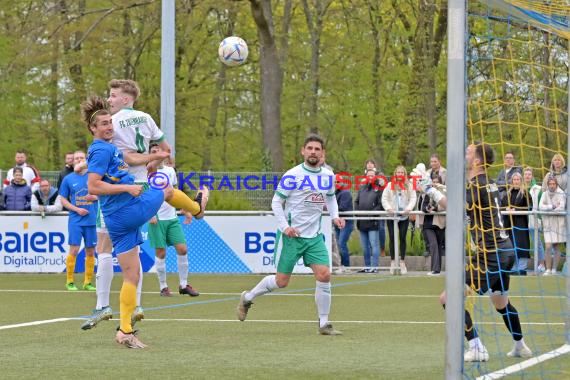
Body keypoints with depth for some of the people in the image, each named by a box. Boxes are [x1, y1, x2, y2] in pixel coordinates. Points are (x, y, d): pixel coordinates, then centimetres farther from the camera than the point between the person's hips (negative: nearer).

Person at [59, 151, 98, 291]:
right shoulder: (68, 179, 4)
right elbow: (63, 200, 5)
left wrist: (95, 197, -11)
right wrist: (77, 209, -9)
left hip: (92, 220, 1)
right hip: (75, 220, -1)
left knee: (90, 252, 4)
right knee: (74, 250, -8)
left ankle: (88, 282, 12)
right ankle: (70, 282, 1)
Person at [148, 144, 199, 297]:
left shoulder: (170, 171, 12)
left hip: (172, 218, 5)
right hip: (156, 219, -5)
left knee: (182, 249, -3)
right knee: (161, 253, -2)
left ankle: (184, 285, 7)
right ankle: (163, 287, 8)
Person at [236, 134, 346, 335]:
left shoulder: (328, 176, 4)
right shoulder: (293, 175, -11)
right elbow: (276, 202, -7)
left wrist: (335, 216, 4)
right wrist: (285, 227, -17)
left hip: (314, 236, 4)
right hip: (291, 236, -4)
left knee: (324, 275, -11)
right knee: (281, 281, 1)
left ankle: (324, 324, -1)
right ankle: (247, 298, 27)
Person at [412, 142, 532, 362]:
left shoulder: (476, 186, -14)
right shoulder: (489, 183, 14)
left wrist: (430, 189, -28)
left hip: (490, 254, -10)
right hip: (504, 250, 10)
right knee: (501, 304, 30)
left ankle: (477, 349, -14)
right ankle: (520, 346, 41)